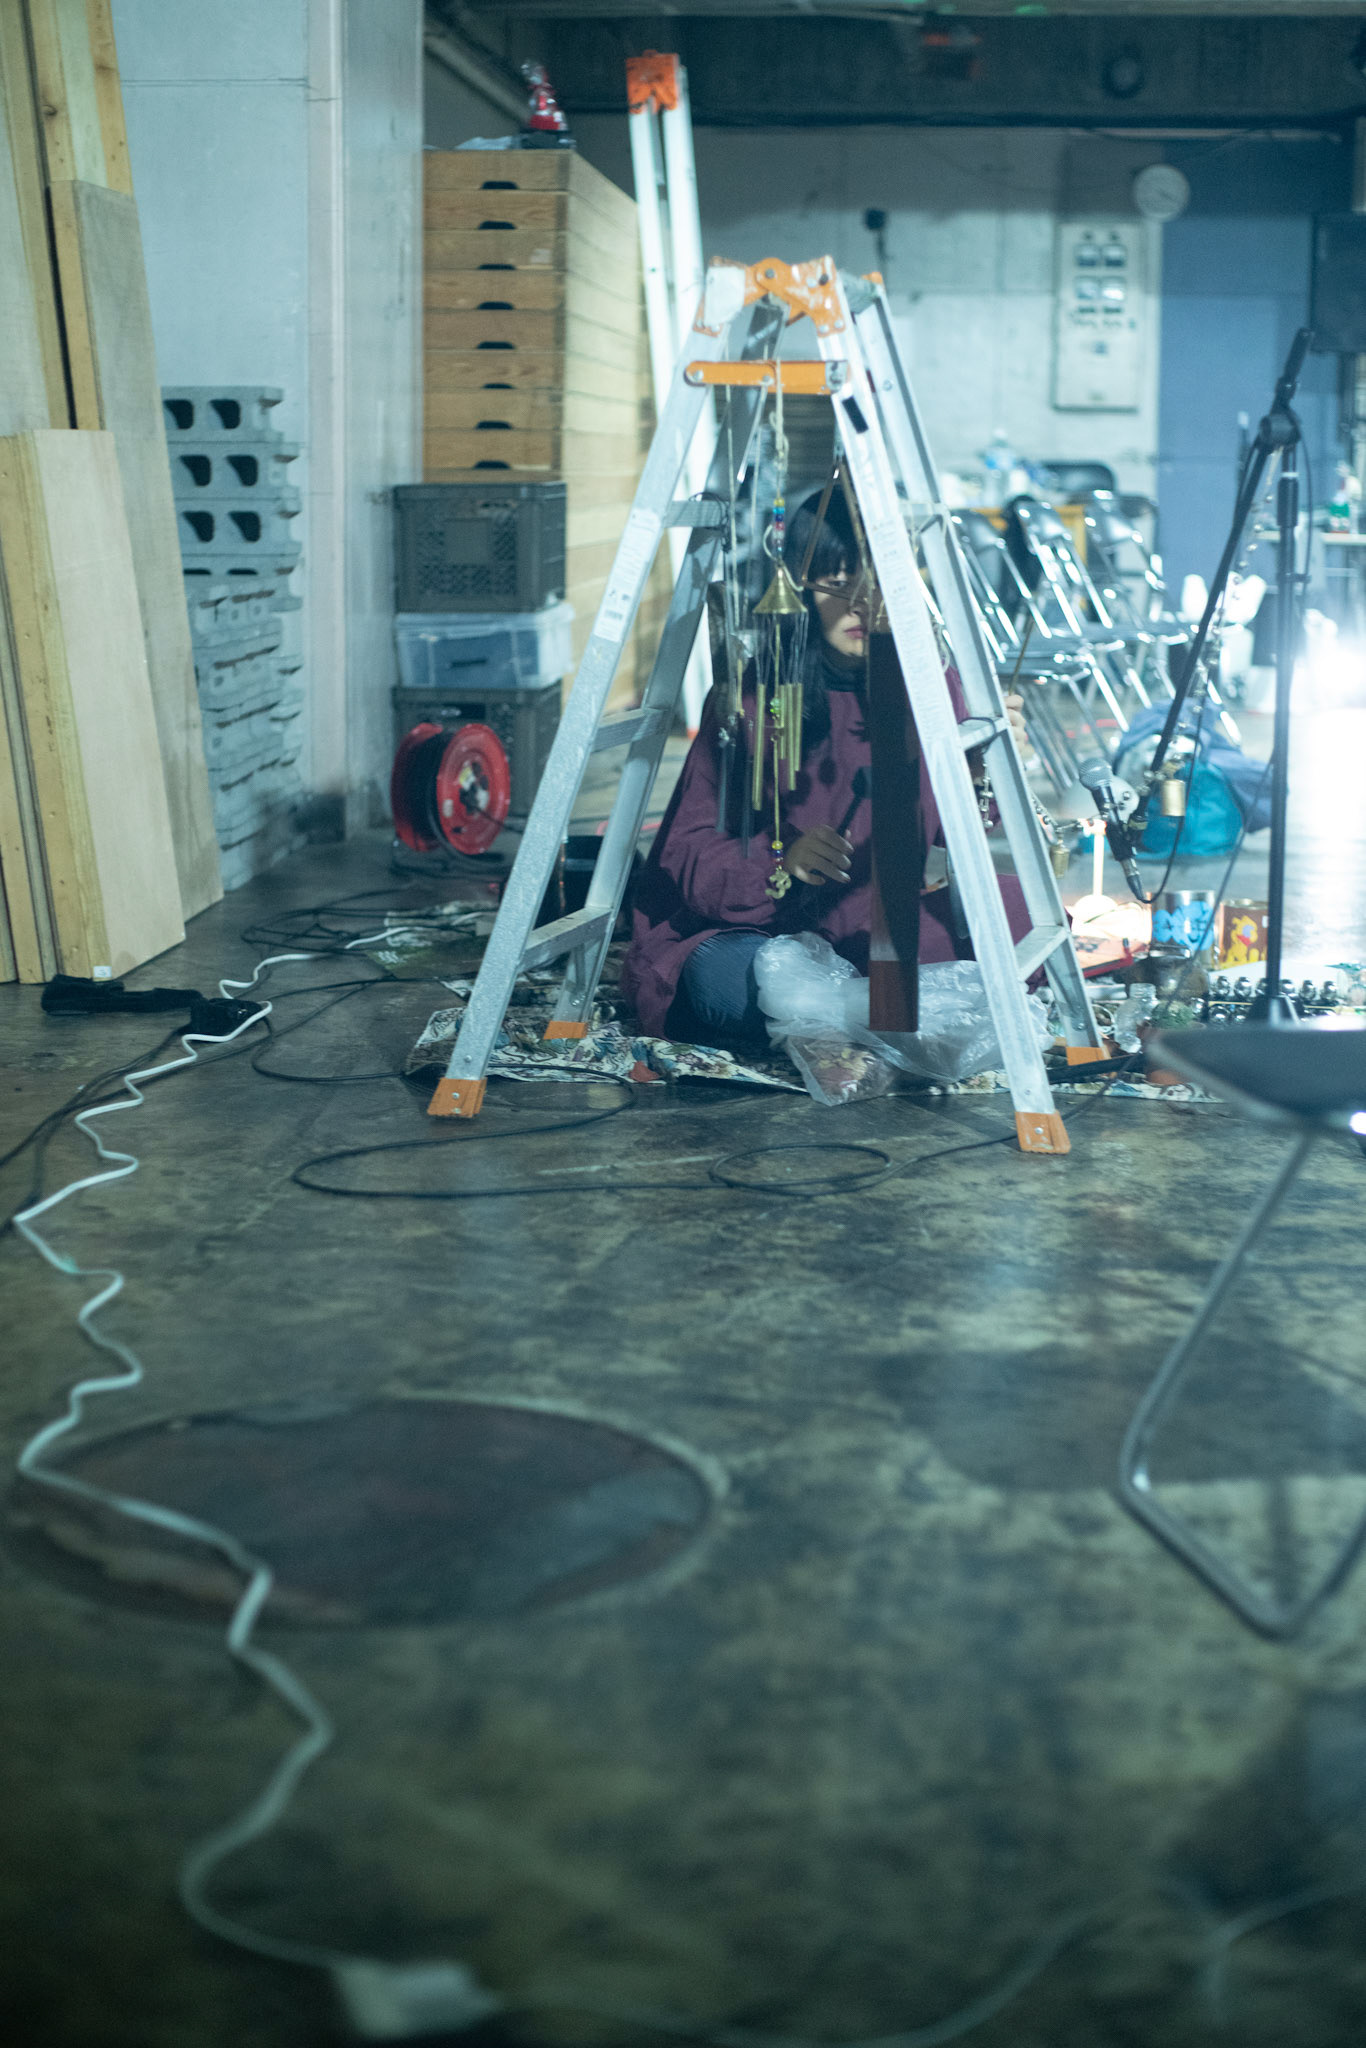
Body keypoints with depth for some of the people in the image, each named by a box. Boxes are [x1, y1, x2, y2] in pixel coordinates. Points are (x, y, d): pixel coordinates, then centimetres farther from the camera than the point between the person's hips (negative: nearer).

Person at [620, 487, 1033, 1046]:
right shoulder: (748, 699, -4)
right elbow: (692, 858, -7)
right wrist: (780, 863, -26)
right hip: (762, 926, -2)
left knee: (1023, 913, -24)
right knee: (721, 978, -36)